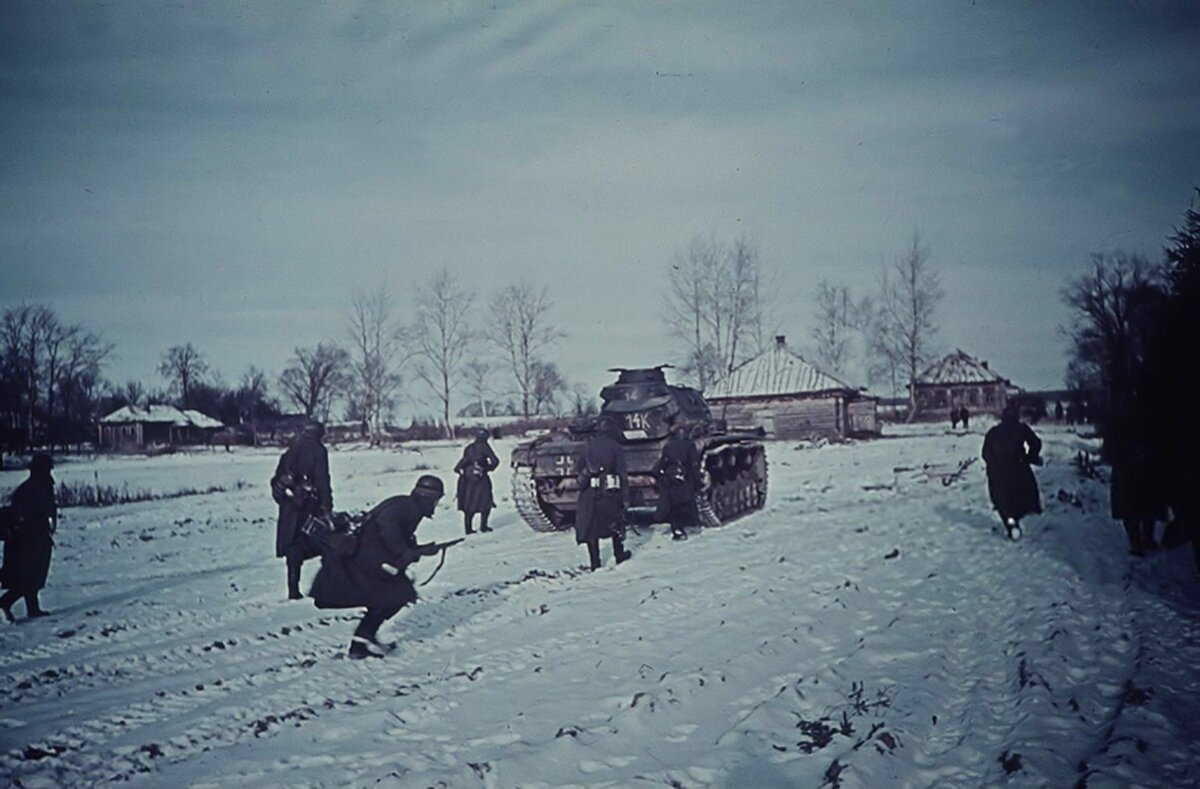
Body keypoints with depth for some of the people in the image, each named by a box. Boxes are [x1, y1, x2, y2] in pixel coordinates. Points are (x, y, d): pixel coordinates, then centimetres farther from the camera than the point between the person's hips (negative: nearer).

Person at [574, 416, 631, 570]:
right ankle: (619, 555, 28)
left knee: (590, 527, 6)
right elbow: (622, 474, -6)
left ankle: (595, 562, 3)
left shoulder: (588, 447, 3)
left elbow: (580, 468, 8)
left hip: (590, 493, 1)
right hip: (611, 492, -1)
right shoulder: (615, 448, -4)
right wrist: (625, 497, -3)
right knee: (616, 523, 17)